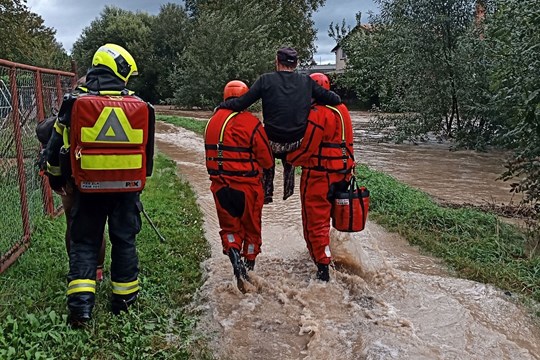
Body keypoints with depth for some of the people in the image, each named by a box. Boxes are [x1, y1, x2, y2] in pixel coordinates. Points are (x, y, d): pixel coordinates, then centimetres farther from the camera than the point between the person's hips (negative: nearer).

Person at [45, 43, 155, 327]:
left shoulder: (75, 103, -5)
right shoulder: (139, 107, -1)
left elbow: (57, 147, 1)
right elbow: (147, 150, 9)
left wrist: (56, 179, 18)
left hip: (88, 187, -1)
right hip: (127, 187, 1)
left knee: (84, 243, 11)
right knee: (124, 240, 14)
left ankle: (80, 304, 5)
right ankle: (124, 298, 23)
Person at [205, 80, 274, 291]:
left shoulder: (212, 122, 2)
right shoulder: (252, 124, -14)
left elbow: (210, 154, 10)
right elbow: (267, 161, -10)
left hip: (220, 186, 4)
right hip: (247, 186, -3)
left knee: (229, 227, 15)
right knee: (251, 228, 16)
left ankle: (234, 254, -11)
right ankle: (249, 265, 29)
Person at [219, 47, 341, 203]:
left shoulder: (266, 80, -8)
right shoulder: (307, 81, -2)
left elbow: (241, 103, -9)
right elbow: (333, 99, -1)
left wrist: (221, 105, 8)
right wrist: (337, 98, 23)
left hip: (274, 141, -2)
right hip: (298, 142, 2)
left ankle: (266, 193, 35)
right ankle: (288, 191, 46)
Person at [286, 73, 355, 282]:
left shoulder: (316, 114, -18)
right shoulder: (341, 110, 10)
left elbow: (306, 148, -17)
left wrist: (289, 158, -3)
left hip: (318, 175, -9)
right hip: (340, 173, 9)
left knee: (315, 221, 1)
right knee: (324, 217, 25)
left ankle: (323, 267, 4)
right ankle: (323, 255, 41)